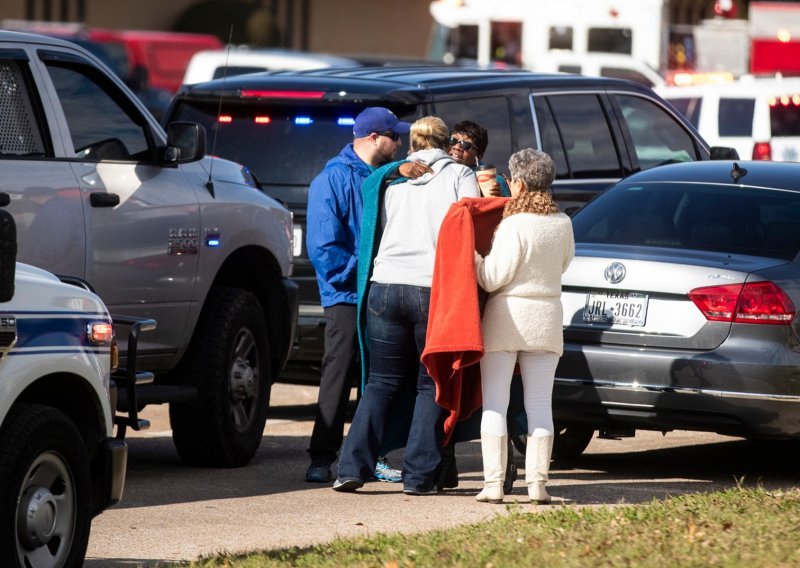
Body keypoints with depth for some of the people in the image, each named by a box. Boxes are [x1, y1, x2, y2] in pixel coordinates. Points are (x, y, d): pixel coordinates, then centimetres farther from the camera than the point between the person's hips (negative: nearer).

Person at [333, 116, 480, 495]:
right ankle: (419, 475, -1)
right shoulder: (460, 177, 4)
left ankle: (353, 467, -1)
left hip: (385, 287, 3)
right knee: (431, 386, 6)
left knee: (381, 382, 10)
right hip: (436, 290, -3)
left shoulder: (388, 180, 14)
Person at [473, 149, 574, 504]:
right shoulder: (563, 224, 2)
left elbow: (492, 278, -14)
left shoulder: (514, 225, -16)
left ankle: (493, 483, -3)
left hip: (506, 317, -5)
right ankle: (537, 482, 3)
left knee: (495, 404, 1)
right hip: (546, 317, 5)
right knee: (540, 404, 7)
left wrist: (472, 255, -3)